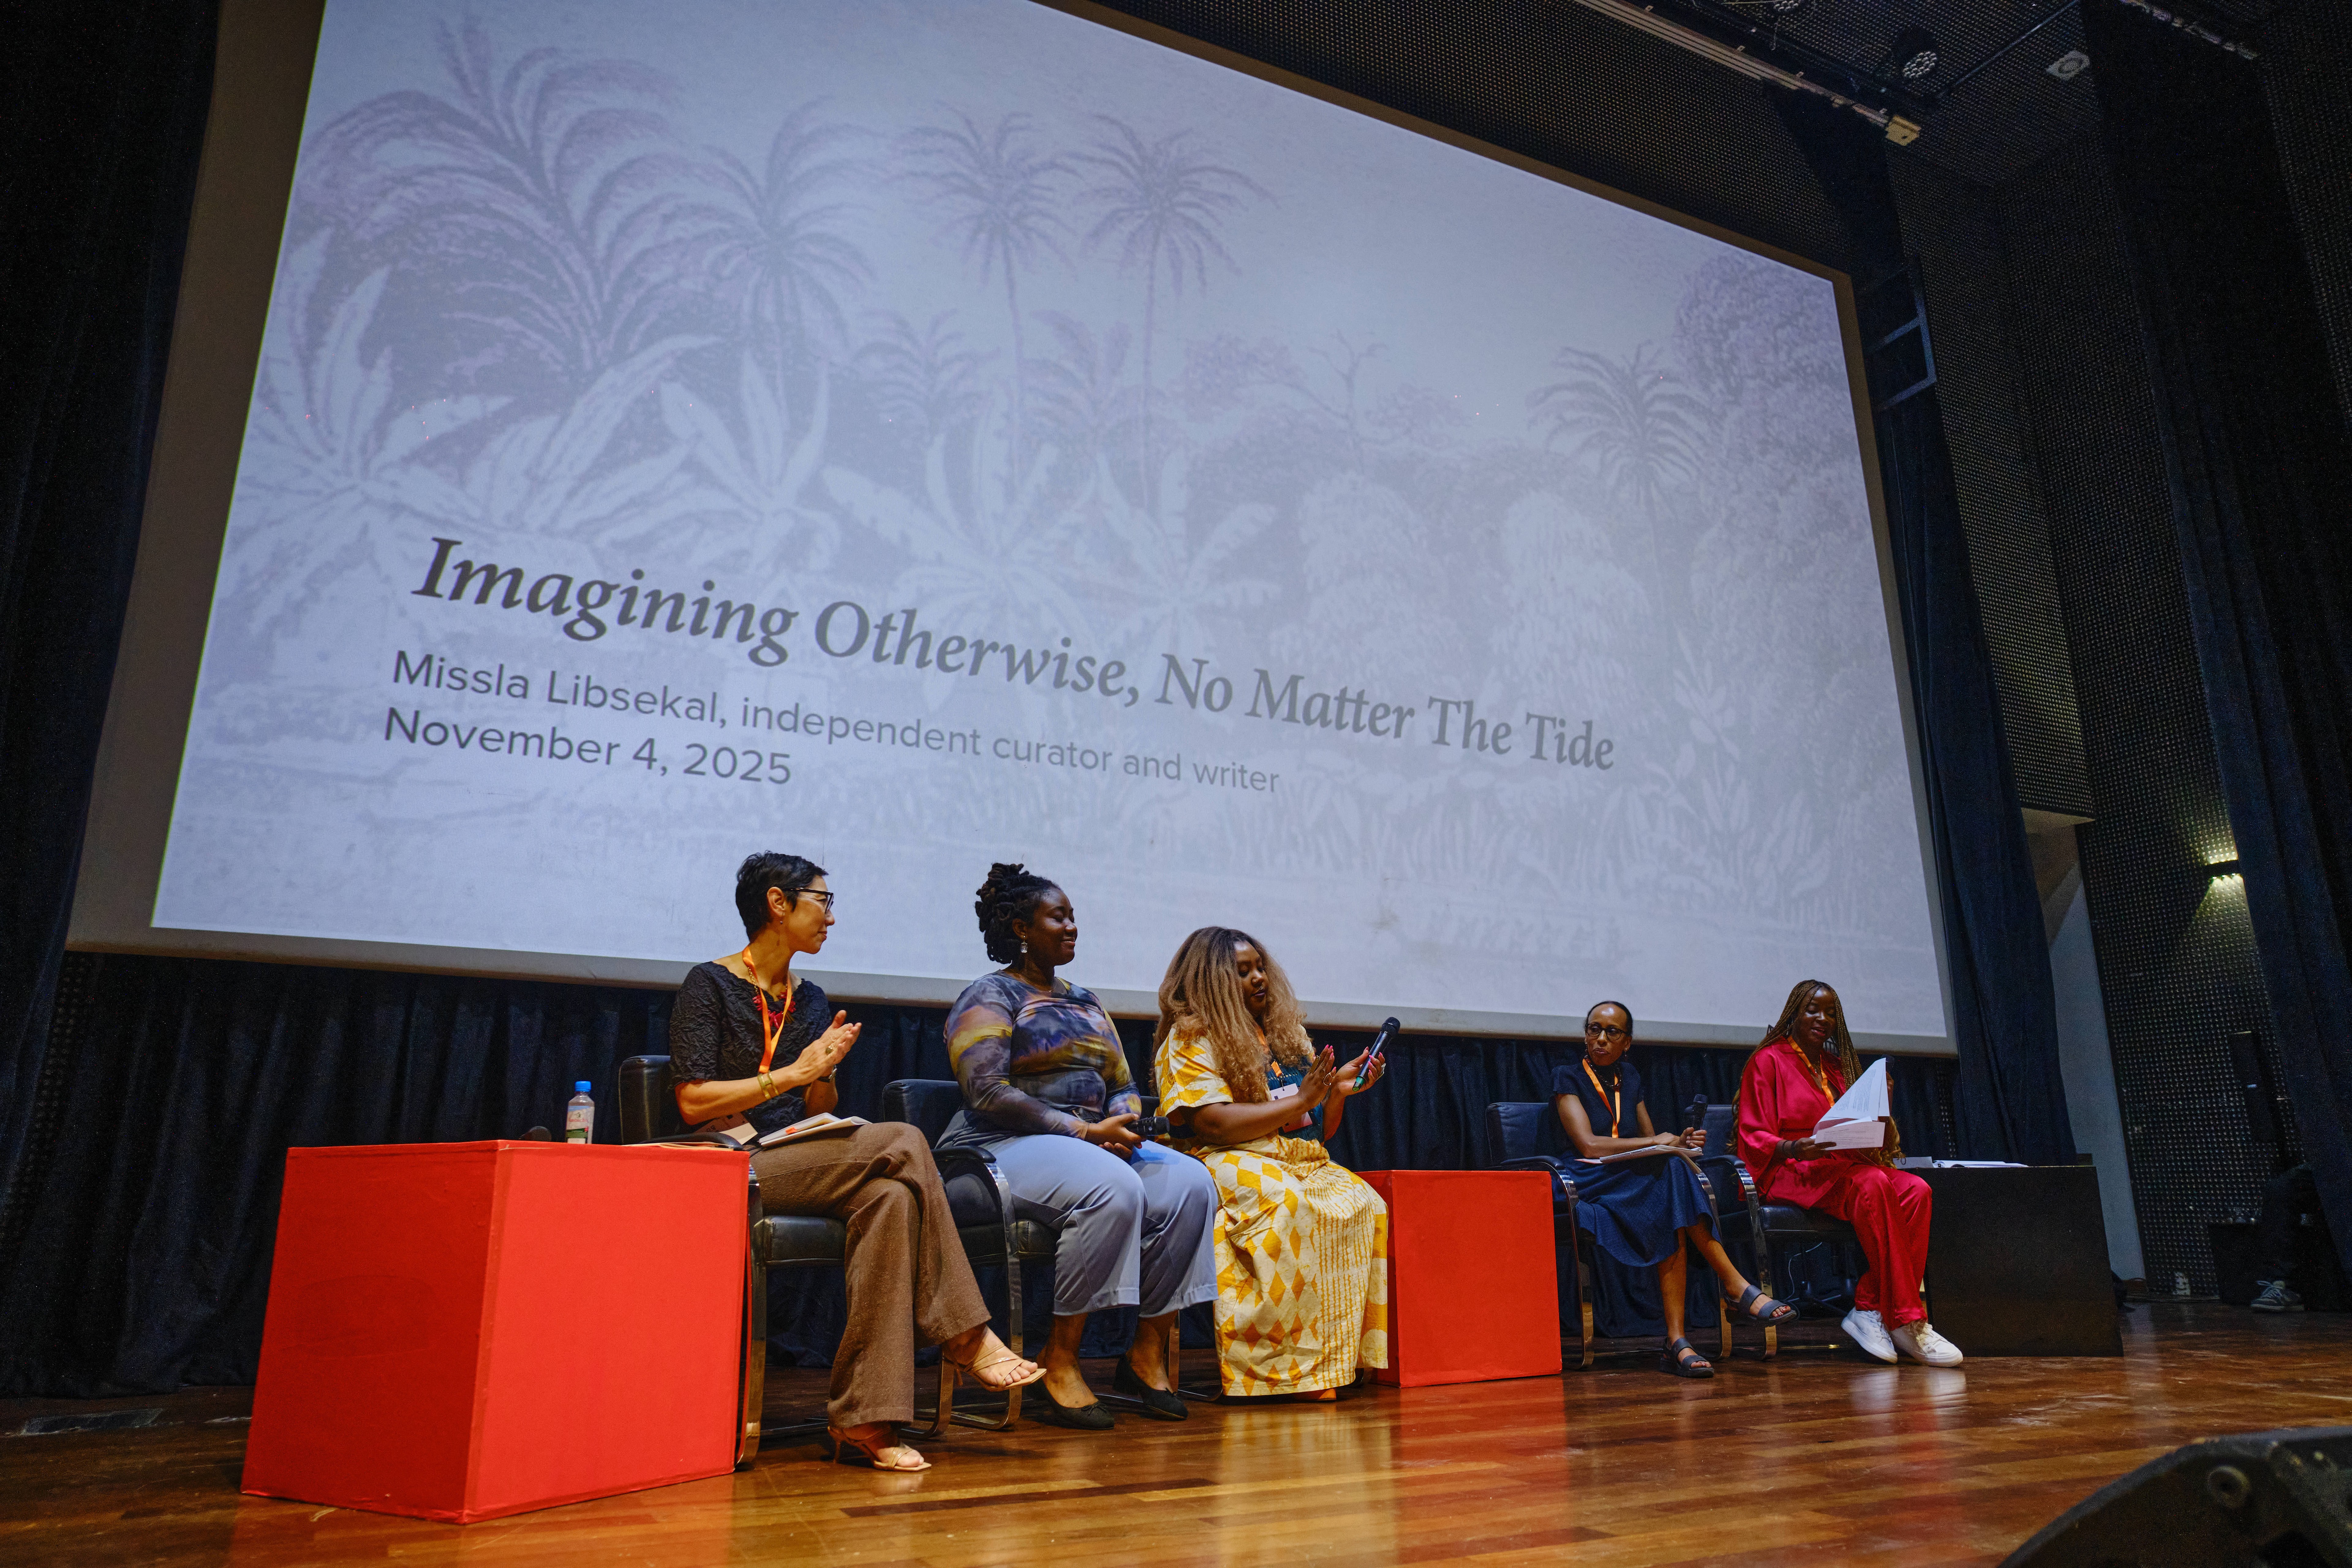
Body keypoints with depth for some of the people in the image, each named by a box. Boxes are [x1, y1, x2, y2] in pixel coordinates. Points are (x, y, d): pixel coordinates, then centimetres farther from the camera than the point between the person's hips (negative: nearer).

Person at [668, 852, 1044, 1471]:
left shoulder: (810, 1000, 19)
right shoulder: (710, 985, -1)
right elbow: (694, 1103, -11)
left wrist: (825, 1073, -4)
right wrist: (793, 1073, -13)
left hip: (802, 1162, 7)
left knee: (889, 1198, -28)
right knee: (902, 1144, -26)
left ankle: (861, 1419, -30)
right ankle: (963, 1336, -18)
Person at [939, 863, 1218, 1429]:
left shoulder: (1086, 1002, 22)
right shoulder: (991, 996, -1)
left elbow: (1124, 1086, 21)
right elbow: (987, 1093, -14)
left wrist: (1124, 1120, -5)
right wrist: (1083, 1131, -18)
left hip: (1095, 1142, 7)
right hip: (1008, 1148, -7)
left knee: (1190, 1183, -20)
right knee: (1113, 1189, -36)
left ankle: (1148, 1353, -13)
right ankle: (1060, 1362, -24)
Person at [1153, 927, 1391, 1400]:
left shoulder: (1287, 1034, 20)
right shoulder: (1190, 1038, 0)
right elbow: (1212, 1123, -14)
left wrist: (1339, 1090, 1)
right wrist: (1298, 1102, -14)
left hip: (1301, 1162, 6)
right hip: (1227, 1163, -6)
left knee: (1363, 1205, -24)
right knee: (1286, 1203, -37)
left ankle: (1346, 1356, -24)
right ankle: (1291, 1367, -31)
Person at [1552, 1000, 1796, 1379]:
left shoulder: (1629, 1077, 19)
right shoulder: (1568, 1076, 0)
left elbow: (1652, 1141, 20)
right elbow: (1589, 1145, -12)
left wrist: (1679, 1142, -4)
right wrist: (1656, 1143, -13)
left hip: (1644, 1183, 5)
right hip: (1592, 1185, -5)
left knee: (1673, 1219, -31)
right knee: (1673, 1173, -33)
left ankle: (1676, 1342, -38)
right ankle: (1737, 1287, -29)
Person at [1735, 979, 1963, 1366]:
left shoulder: (1837, 1067, 22)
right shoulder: (1769, 1061, 3)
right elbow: (1754, 1139, -5)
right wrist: (1794, 1149, -25)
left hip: (1843, 1165, 7)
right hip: (1788, 1174, -6)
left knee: (1916, 1190, -24)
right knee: (1873, 1185, -35)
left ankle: (1869, 1309, -26)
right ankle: (1906, 1322, -33)